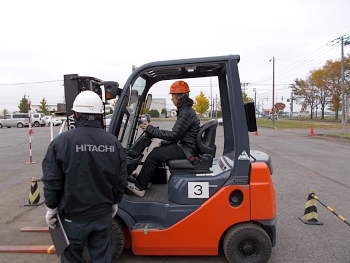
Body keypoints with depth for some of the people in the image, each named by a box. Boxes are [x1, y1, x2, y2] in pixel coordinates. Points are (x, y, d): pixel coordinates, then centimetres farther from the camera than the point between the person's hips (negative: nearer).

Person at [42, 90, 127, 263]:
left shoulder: (63, 141, -16)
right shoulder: (113, 142, -6)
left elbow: (52, 181, -11)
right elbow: (121, 180, 0)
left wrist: (51, 207, 4)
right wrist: (114, 202, 15)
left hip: (73, 216, -2)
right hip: (103, 214, 3)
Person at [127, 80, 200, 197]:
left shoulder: (186, 113, -20)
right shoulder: (185, 110, 13)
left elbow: (174, 135, -23)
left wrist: (151, 130, -18)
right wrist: (164, 143, 13)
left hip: (187, 149, -10)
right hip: (185, 145, 10)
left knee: (154, 156, -13)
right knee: (156, 150, 13)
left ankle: (139, 187, -2)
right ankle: (146, 180, 21)